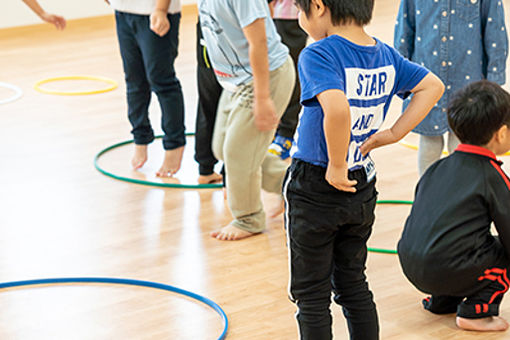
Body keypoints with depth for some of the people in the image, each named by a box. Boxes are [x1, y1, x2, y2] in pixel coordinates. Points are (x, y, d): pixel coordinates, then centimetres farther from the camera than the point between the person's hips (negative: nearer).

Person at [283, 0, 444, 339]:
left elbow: (337, 109, -38)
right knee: (353, 283, 21)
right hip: (363, 190, 7)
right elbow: (433, 86, 10)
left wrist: (337, 167, -25)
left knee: (311, 294, 8)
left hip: (316, 190, -6)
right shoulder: (385, 55, 1)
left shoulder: (318, 55, -22)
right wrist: (394, 133, 2)